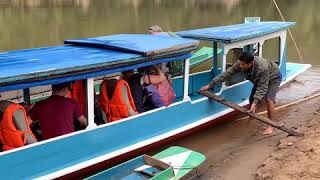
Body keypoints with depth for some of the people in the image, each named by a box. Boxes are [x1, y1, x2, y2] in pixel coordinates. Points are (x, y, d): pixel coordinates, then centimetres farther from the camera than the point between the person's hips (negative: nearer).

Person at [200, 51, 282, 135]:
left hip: (273, 77, -6)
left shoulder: (262, 68, -45)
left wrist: (255, 103, -50)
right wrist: (210, 84, -25)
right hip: (260, 79, 6)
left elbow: (262, 87, -40)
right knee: (251, 100, 2)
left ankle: (270, 126, -16)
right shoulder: (240, 64, -30)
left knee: (269, 99, -24)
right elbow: (227, 73, -24)